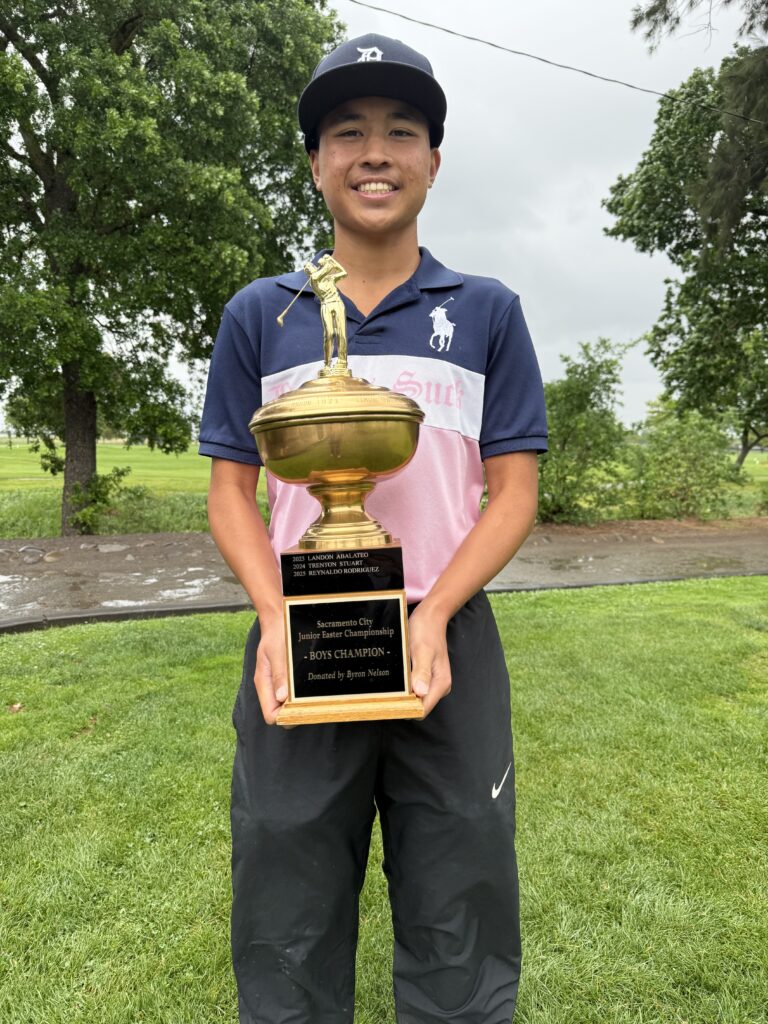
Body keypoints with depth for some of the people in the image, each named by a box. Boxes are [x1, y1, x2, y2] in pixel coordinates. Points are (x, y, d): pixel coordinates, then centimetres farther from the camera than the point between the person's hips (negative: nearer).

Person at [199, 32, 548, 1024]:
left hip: (448, 644, 0)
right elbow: (231, 490, 6)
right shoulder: (258, 315, 7)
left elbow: (513, 490, 2)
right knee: (286, 940, 15)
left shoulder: (488, 311, 6)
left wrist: (432, 616, -13)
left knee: (459, 942, 14)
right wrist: (275, 620, -11)